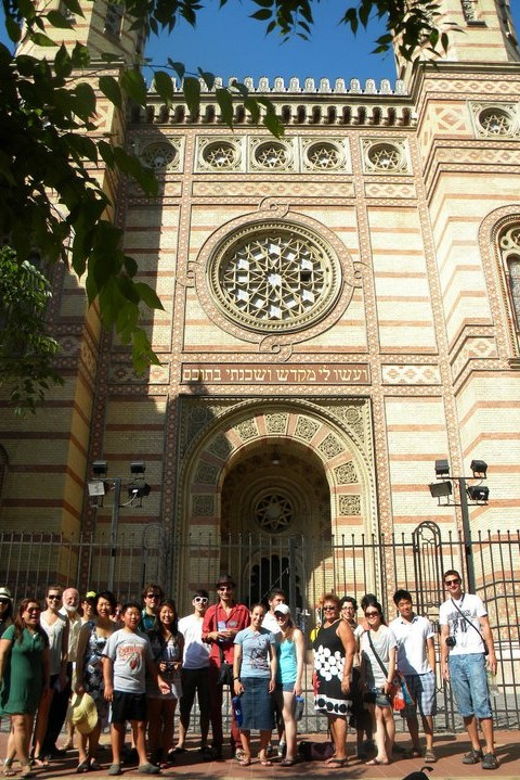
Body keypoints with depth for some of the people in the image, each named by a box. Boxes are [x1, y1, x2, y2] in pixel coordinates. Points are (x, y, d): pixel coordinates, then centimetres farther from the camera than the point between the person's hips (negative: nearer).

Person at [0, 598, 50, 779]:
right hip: (15, 684, -6)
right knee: (20, 722, -8)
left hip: (34, 687, 6)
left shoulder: (41, 635, 10)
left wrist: (46, 682, 13)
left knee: (27, 725, 6)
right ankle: (26, 765, 0)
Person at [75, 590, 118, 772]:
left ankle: (92, 755, 21)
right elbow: (79, 654, -6)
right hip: (89, 677, -3)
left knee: (99, 717, 9)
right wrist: (79, 681, -11)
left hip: (106, 678, 3)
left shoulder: (116, 628, 3)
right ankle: (82, 756, 9)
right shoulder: (89, 626, -5)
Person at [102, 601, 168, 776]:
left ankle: (143, 762, 12)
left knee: (139, 725, 6)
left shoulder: (144, 638, 10)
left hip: (139, 689, 3)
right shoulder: (116, 636, -2)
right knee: (118, 724, 6)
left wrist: (159, 680, 5)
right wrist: (108, 685, -11)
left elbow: (149, 663, 14)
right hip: (120, 688, -3)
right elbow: (107, 662, -4)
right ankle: (116, 762, 17)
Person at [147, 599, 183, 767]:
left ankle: (166, 753, 15)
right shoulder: (151, 634, 0)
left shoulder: (178, 636, 9)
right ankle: (155, 753, 11)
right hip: (154, 680, -2)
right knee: (154, 719, 3)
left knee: (168, 718, 8)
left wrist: (178, 665, -6)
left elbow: (181, 658, 14)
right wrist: (157, 665, -14)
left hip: (172, 680, 3)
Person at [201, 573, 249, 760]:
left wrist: (237, 634, -10)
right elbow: (204, 635, 10)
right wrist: (213, 635, -10)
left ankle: (237, 744, 7)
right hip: (216, 661, 2)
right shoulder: (212, 610, 10)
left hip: (236, 661, -1)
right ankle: (216, 746, 14)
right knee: (214, 704, 5)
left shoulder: (242, 610, 7)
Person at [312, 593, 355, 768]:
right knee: (330, 714, 11)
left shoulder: (341, 625, -6)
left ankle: (341, 755, -1)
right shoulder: (322, 627, 17)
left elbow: (350, 651, -13)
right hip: (324, 677, 8)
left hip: (337, 676, -8)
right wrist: (317, 675, 15)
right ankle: (337, 751, 21)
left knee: (338, 714, -6)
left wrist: (346, 676, -18)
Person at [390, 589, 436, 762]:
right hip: (405, 675, 0)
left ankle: (429, 748, 6)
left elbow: (430, 648, 7)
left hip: (424, 674, 0)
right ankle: (416, 747, 17)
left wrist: (432, 671, 0)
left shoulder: (424, 622, 4)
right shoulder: (393, 626, 1)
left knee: (427, 712, 0)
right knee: (410, 714, 6)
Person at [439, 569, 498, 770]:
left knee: (481, 703, -9)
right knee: (465, 707, 4)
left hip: (474, 656, -3)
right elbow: (444, 636, 14)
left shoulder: (474, 600, 6)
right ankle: (476, 748, 12)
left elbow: (486, 627, 3)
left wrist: (491, 653, -6)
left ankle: (490, 751, -7)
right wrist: (443, 661, 7)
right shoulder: (444, 607, 14)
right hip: (455, 659, 4)